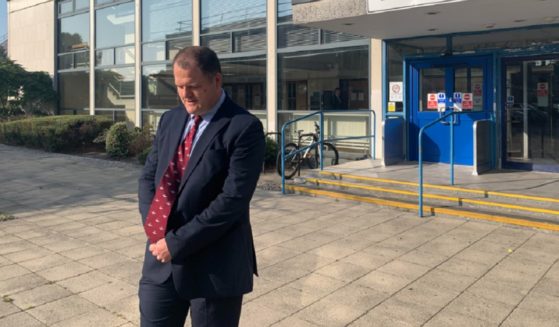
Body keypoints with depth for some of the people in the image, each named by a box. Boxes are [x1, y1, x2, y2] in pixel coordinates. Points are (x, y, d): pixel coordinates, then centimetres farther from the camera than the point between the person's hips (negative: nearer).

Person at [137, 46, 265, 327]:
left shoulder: (244, 128, -13)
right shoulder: (170, 120, 9)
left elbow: (232, 200, -19)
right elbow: (147, 177, 10)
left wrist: (178, 243, -16)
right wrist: (154, 228, -6)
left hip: (215, 267, -5)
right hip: (161, 260, 6)